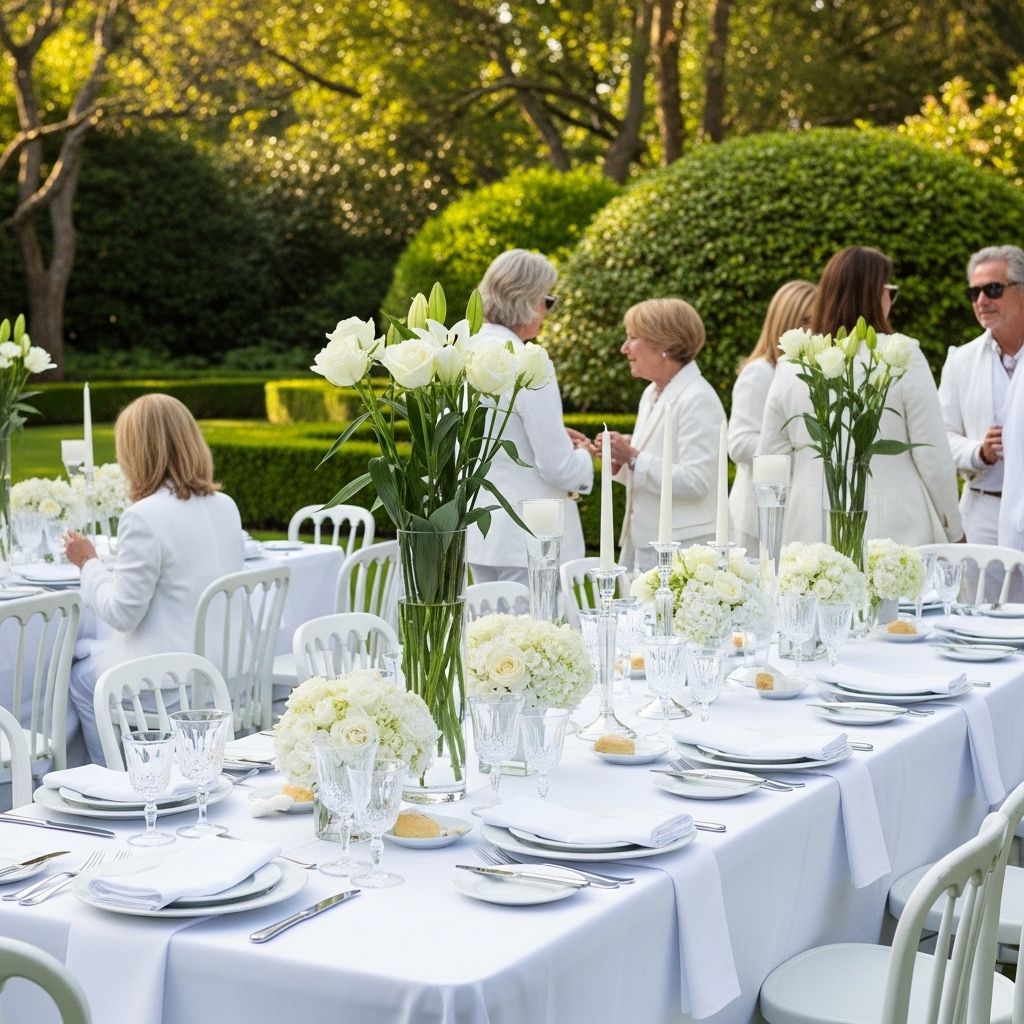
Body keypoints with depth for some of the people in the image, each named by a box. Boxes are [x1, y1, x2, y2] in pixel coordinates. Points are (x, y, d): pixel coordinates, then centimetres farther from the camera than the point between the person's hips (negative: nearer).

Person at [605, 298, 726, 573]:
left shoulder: (697, 400, -14)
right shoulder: (651, 394, 14)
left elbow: (695, 482, -21)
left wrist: (633, 458, -20)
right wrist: (621, 461, 2)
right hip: (641, 542, 8)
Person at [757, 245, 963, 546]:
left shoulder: (790, 368, 3)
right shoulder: (904, 362, -7)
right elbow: (935, 461, -4)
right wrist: (953, 532, 9)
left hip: (812, 533, 3)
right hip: (897, 532, -3)